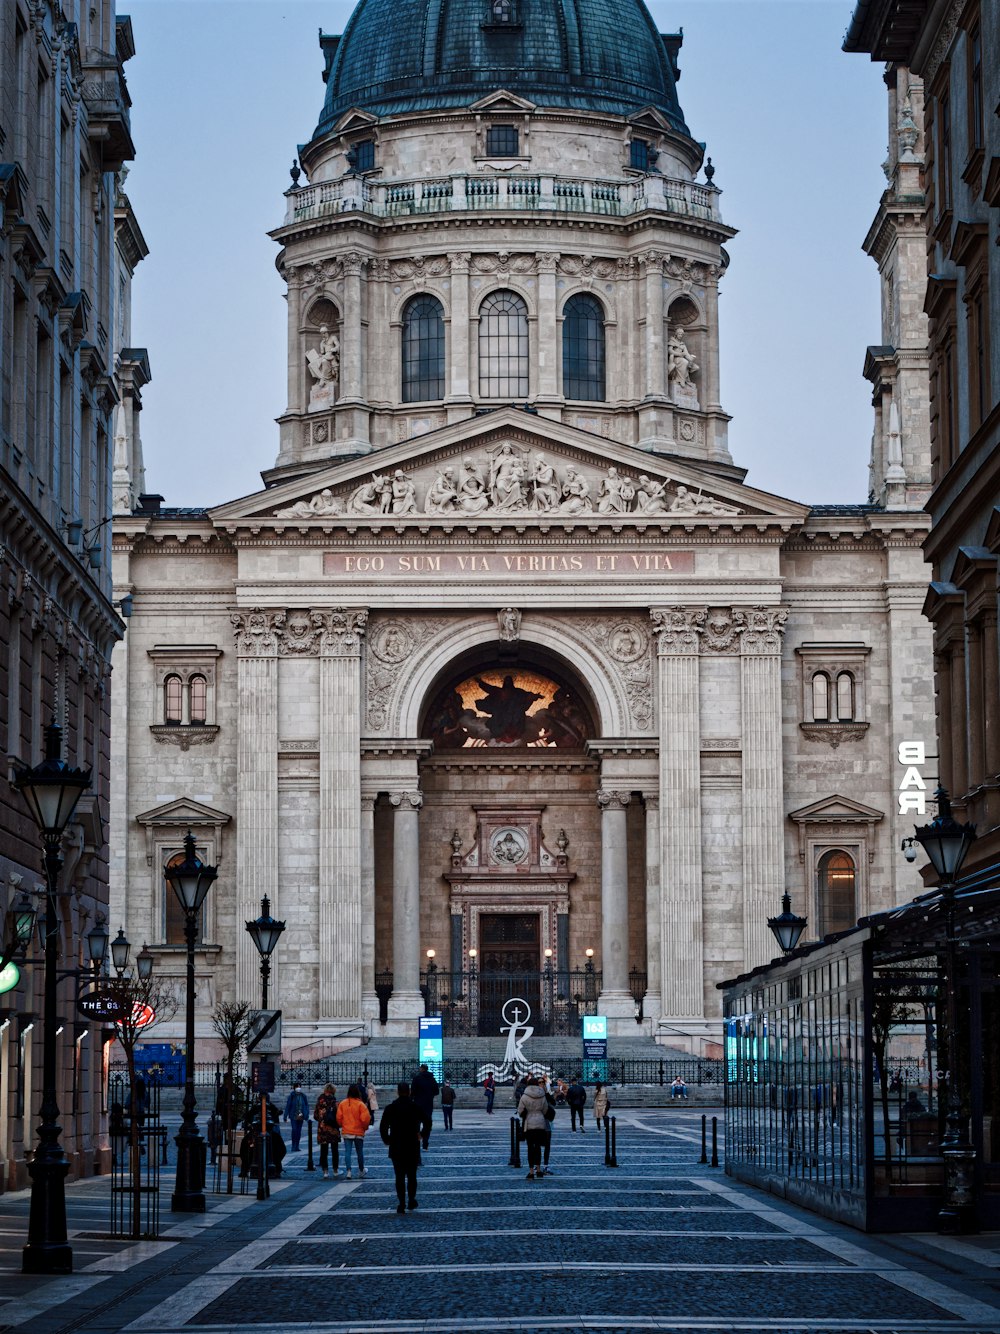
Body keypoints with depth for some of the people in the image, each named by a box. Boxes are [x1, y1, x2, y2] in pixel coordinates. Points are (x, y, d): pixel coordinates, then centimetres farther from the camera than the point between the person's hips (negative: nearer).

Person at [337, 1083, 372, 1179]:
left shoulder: (343, 1104, -3)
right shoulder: (360, 1104, -13)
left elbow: (339, 1117, 0)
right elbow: (365, 1118, -16)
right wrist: (365, 1127, 4)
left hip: (346, 1132, 2)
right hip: (358, 1132, -2)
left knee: (347, 1152, 1)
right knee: (360, 1152, 14)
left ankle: (348, 1171, -12)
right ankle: (361, 1170, 28)